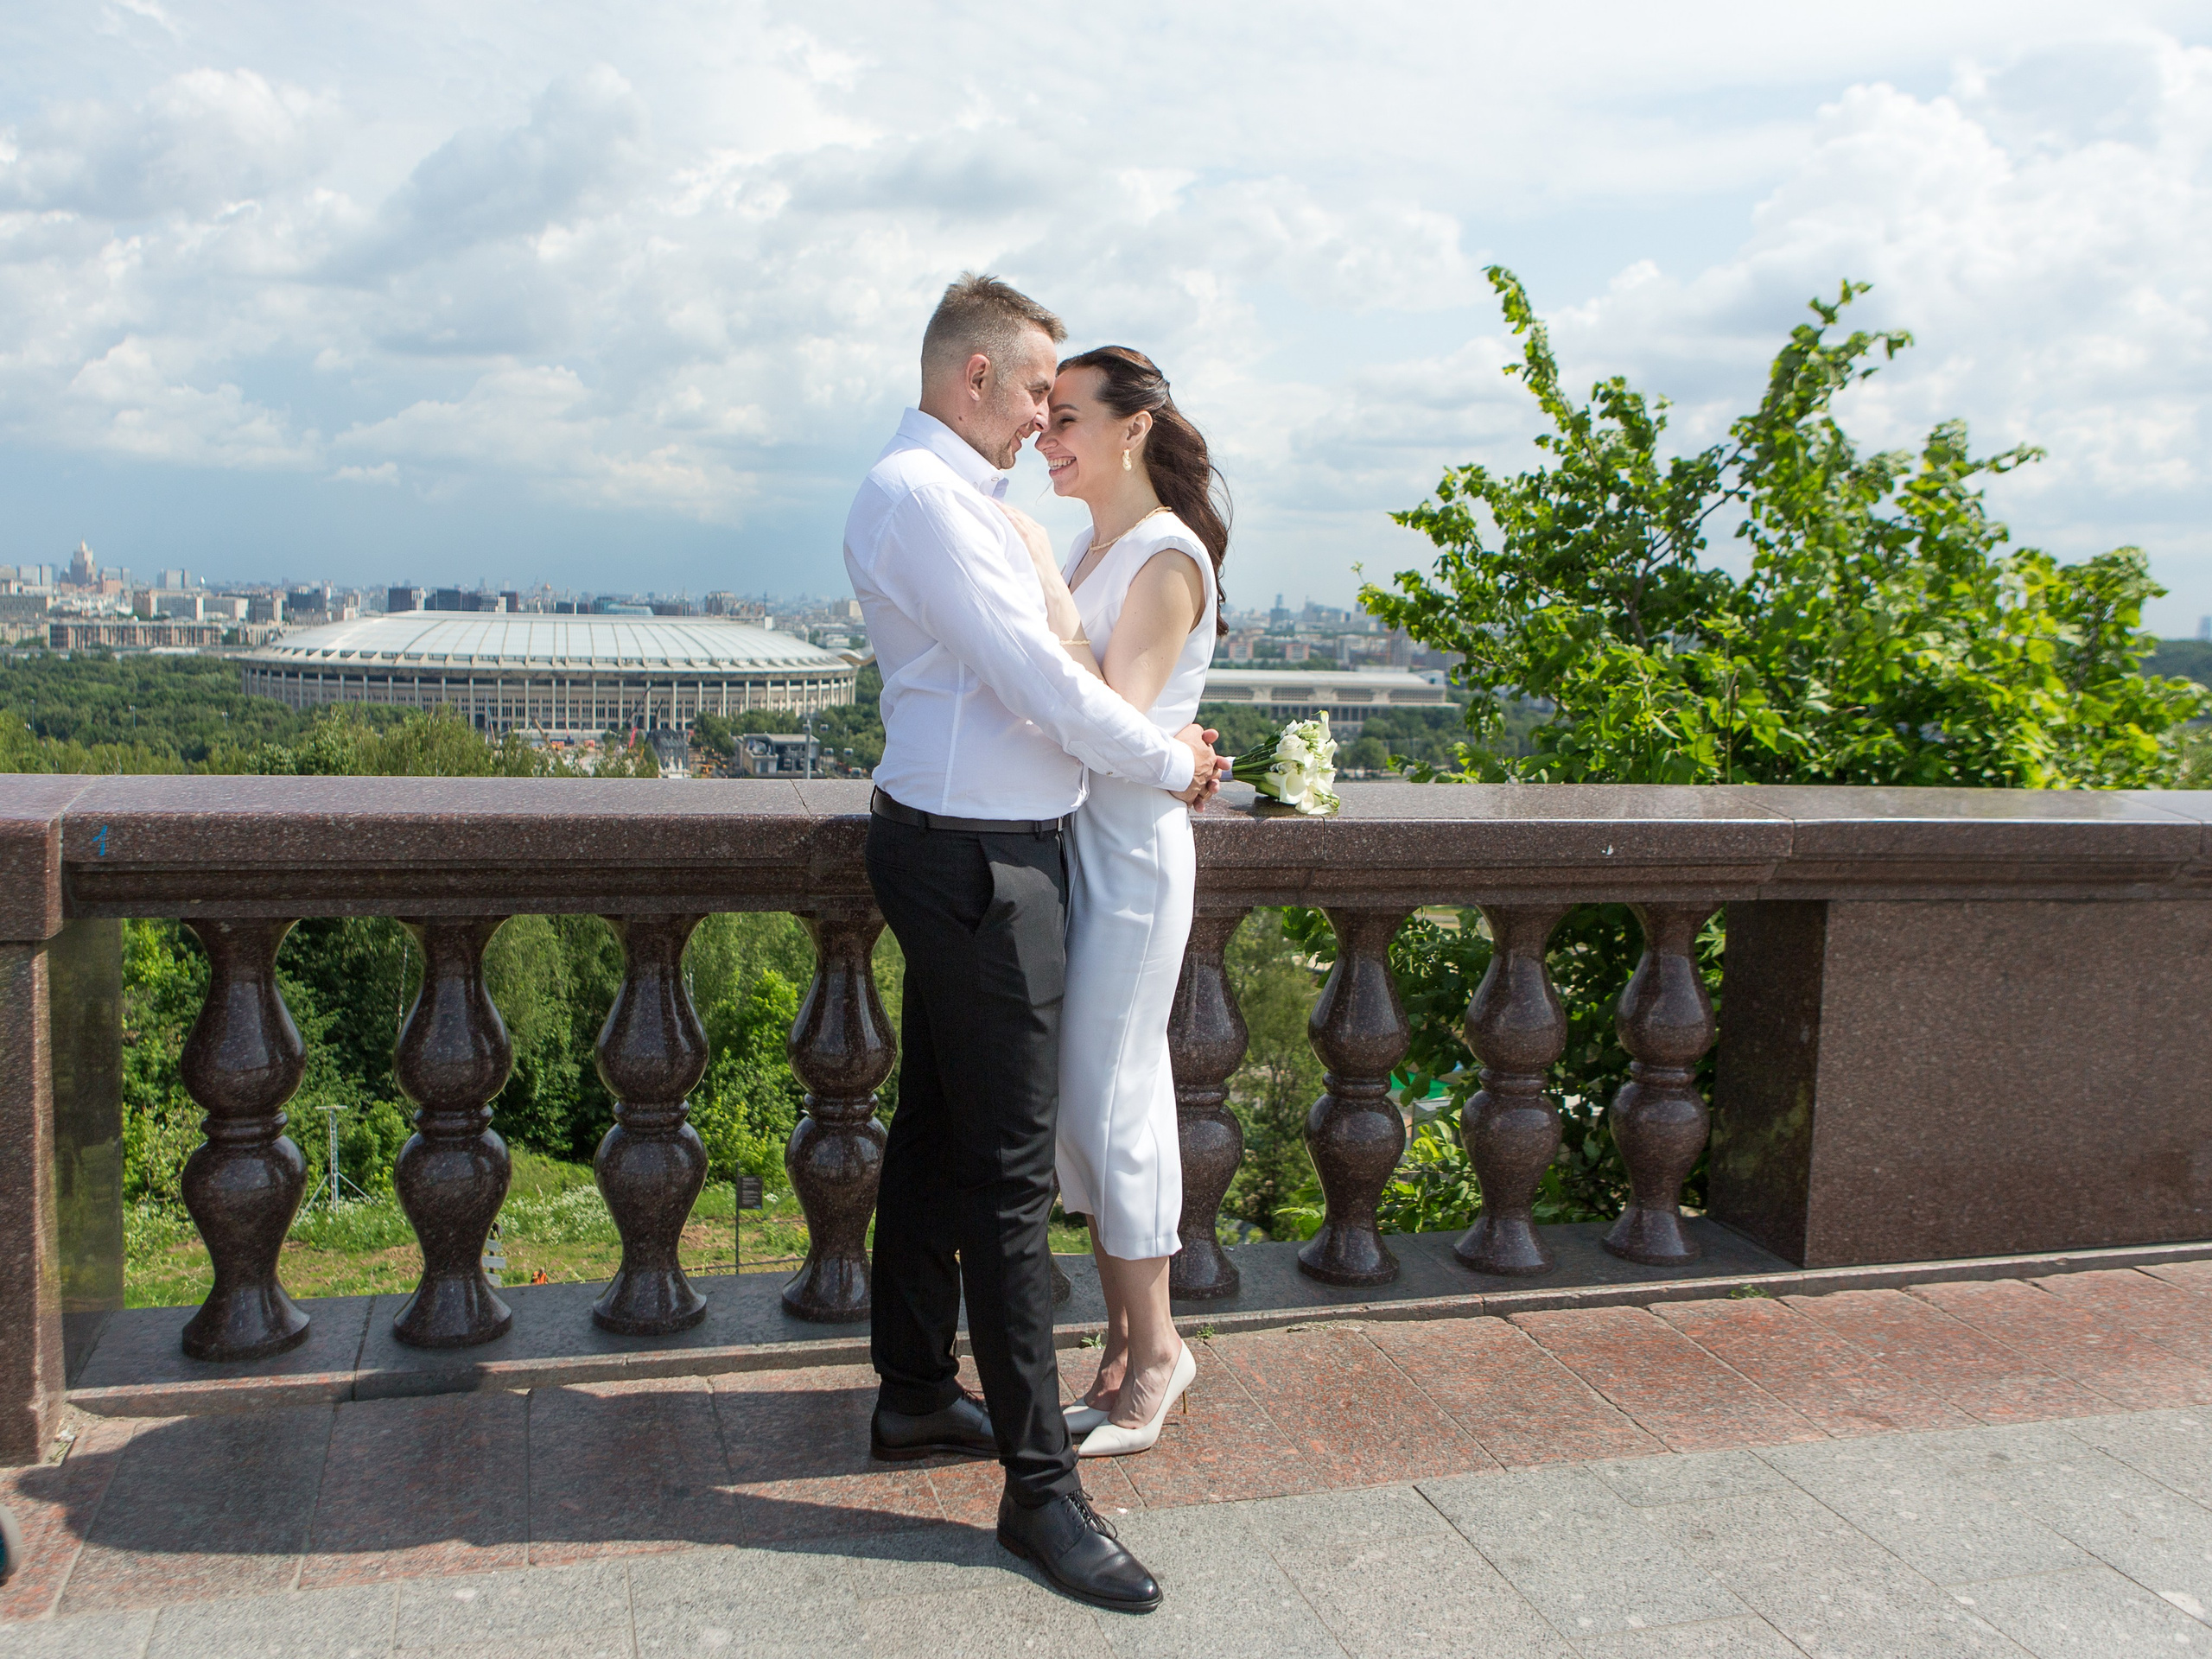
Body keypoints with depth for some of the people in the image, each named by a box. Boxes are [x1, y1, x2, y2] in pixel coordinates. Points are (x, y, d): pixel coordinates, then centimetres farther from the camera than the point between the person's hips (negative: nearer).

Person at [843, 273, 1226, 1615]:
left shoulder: (957, 493, 17)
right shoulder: (919, 494, -16)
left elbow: (1024, 673, 19)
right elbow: (1032, 677, -20)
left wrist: (1152, 740, 10)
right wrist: (1171, 761, -8)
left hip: (977, 852, 11)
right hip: (978, 859, -11)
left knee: (939, 1130, 18)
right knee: (1010, 1169, -7)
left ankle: (916, 1393, 32)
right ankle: (1041, 1484, 1)